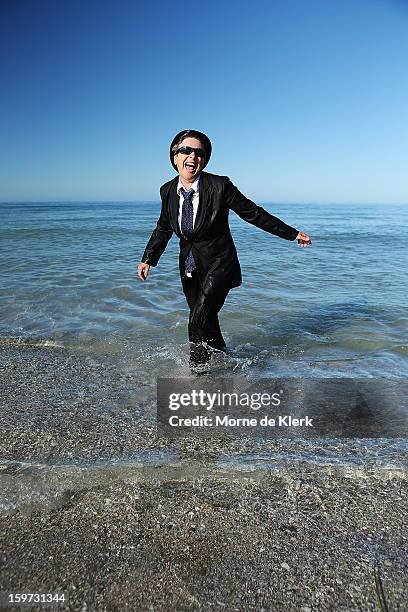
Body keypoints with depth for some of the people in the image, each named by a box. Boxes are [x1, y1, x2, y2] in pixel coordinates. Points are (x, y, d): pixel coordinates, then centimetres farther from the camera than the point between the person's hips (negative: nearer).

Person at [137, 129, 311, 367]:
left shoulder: (219, 186, -17)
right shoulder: (168, 190, -3)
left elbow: (254, 213, -9)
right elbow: (164, 228, 12)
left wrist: (292, 233, -6)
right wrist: (148, 258, 5)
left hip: (218, 264, -5)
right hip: (190, 267, 5)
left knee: (199, 322, -15)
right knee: (207, 323, 14)